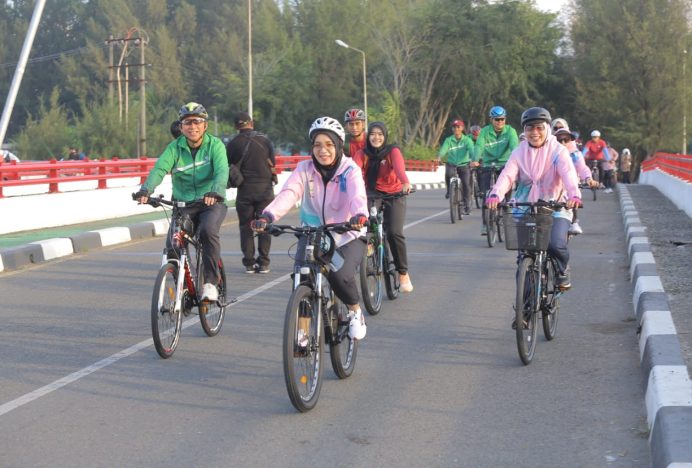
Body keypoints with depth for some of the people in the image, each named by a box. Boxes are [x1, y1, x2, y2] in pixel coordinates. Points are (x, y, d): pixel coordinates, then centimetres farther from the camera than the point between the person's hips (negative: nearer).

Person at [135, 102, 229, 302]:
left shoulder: (215, 145, -4)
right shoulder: (175, 148, 1)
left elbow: (222, 171, -21)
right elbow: (159, 169, -15)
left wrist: (215, 192, -42)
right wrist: (145, 190, -35)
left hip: (212, 203, -2)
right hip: (184, 205, 3)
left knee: (208, 230, -34)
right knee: (173, 247, -15)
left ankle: (210, 282, -21)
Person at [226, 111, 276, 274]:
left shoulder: (232, 144, -2)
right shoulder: (264, 139, 1)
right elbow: (273, 162, 3)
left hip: (245, 189, 0)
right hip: (265, 186, 1)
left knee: (246, 226, 8)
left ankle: (249, 263, 5)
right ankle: (263, 263, 5)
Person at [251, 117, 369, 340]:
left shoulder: (350, 170, -11)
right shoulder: (305, 169, -5)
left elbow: (358, 196, -31)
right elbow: (288, 193, -22)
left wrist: (359, 215, -55)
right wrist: (267, 216, -41)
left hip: (348, 237, -2)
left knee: (339, 276, -27)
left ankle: (356, 313, 5)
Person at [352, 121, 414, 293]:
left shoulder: (393, 151, -13)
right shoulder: (362, 154, -8)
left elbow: (399, 168, -33)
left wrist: (406, 183, -54)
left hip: (394, 195, -2)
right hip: (373, 194, 2)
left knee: (394, 233, -16)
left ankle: (403, 274, -2)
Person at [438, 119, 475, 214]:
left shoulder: (467, 140, -2)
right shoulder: (448, 140, 0)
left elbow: (471, 150, -18)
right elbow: (443, 149, -15)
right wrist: (439, 157, -38)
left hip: (463, 165, 0)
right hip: (451, 164, 0)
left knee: (466, 183, -12)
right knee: (448, 174, -31)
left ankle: (466, 204, 6)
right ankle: (449, 190, -2)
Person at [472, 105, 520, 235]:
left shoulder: (510, 131, -5)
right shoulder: (485, 131, -3)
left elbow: (514, 145, -21)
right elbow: (479, 146, -17)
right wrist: (475, 160, -36)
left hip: (505, 165, 0)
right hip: (488, 166, 0)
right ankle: (485, 223, 1)